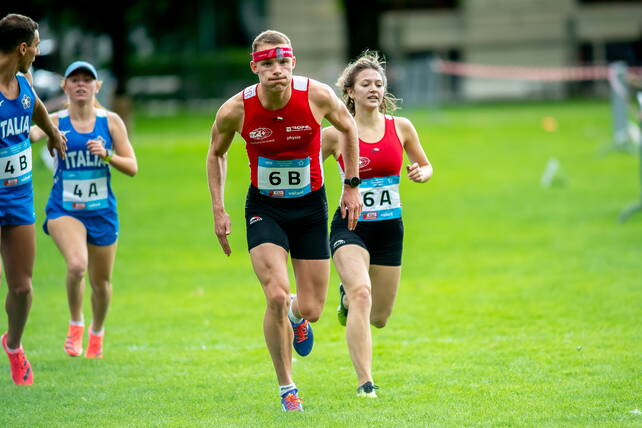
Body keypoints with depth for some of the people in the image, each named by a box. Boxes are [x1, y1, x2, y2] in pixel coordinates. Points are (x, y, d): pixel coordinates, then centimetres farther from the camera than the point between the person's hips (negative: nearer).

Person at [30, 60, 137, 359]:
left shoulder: (111, 121, 1)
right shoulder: (55, 121, -3)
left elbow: (132, 167, 2)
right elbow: (31, 134, -24)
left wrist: (107, 156, -16)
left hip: (101, 211, 2)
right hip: (64, 209, -2)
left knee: (101, 282, 11)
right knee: (77, 264, -28)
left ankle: (97, 330, 42)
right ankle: (75, 324, -1)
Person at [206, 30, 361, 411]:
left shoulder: (317, 96, -18)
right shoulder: (235, 111, -17)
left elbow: (348, 128, 4)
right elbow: (216, 153, 4)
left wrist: (352, 187, 5)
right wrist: (218, 211, 1)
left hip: (311, 208, 1)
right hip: (264, 209, -1)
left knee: (311, 309, 2)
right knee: (277, 296, -19)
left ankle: (296, 318, 44)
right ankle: (287, 389, -1)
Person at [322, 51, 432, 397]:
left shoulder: (401, 127, 1)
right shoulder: (335, 134, -6)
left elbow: (425, 165, 14)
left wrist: (421, 173, -9)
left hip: (389, 229, 4)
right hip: (350, 226, -4)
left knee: (379, 318, 11)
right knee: (362, 294, -28)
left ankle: (348, 296, 49)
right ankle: (365, 383, -28)